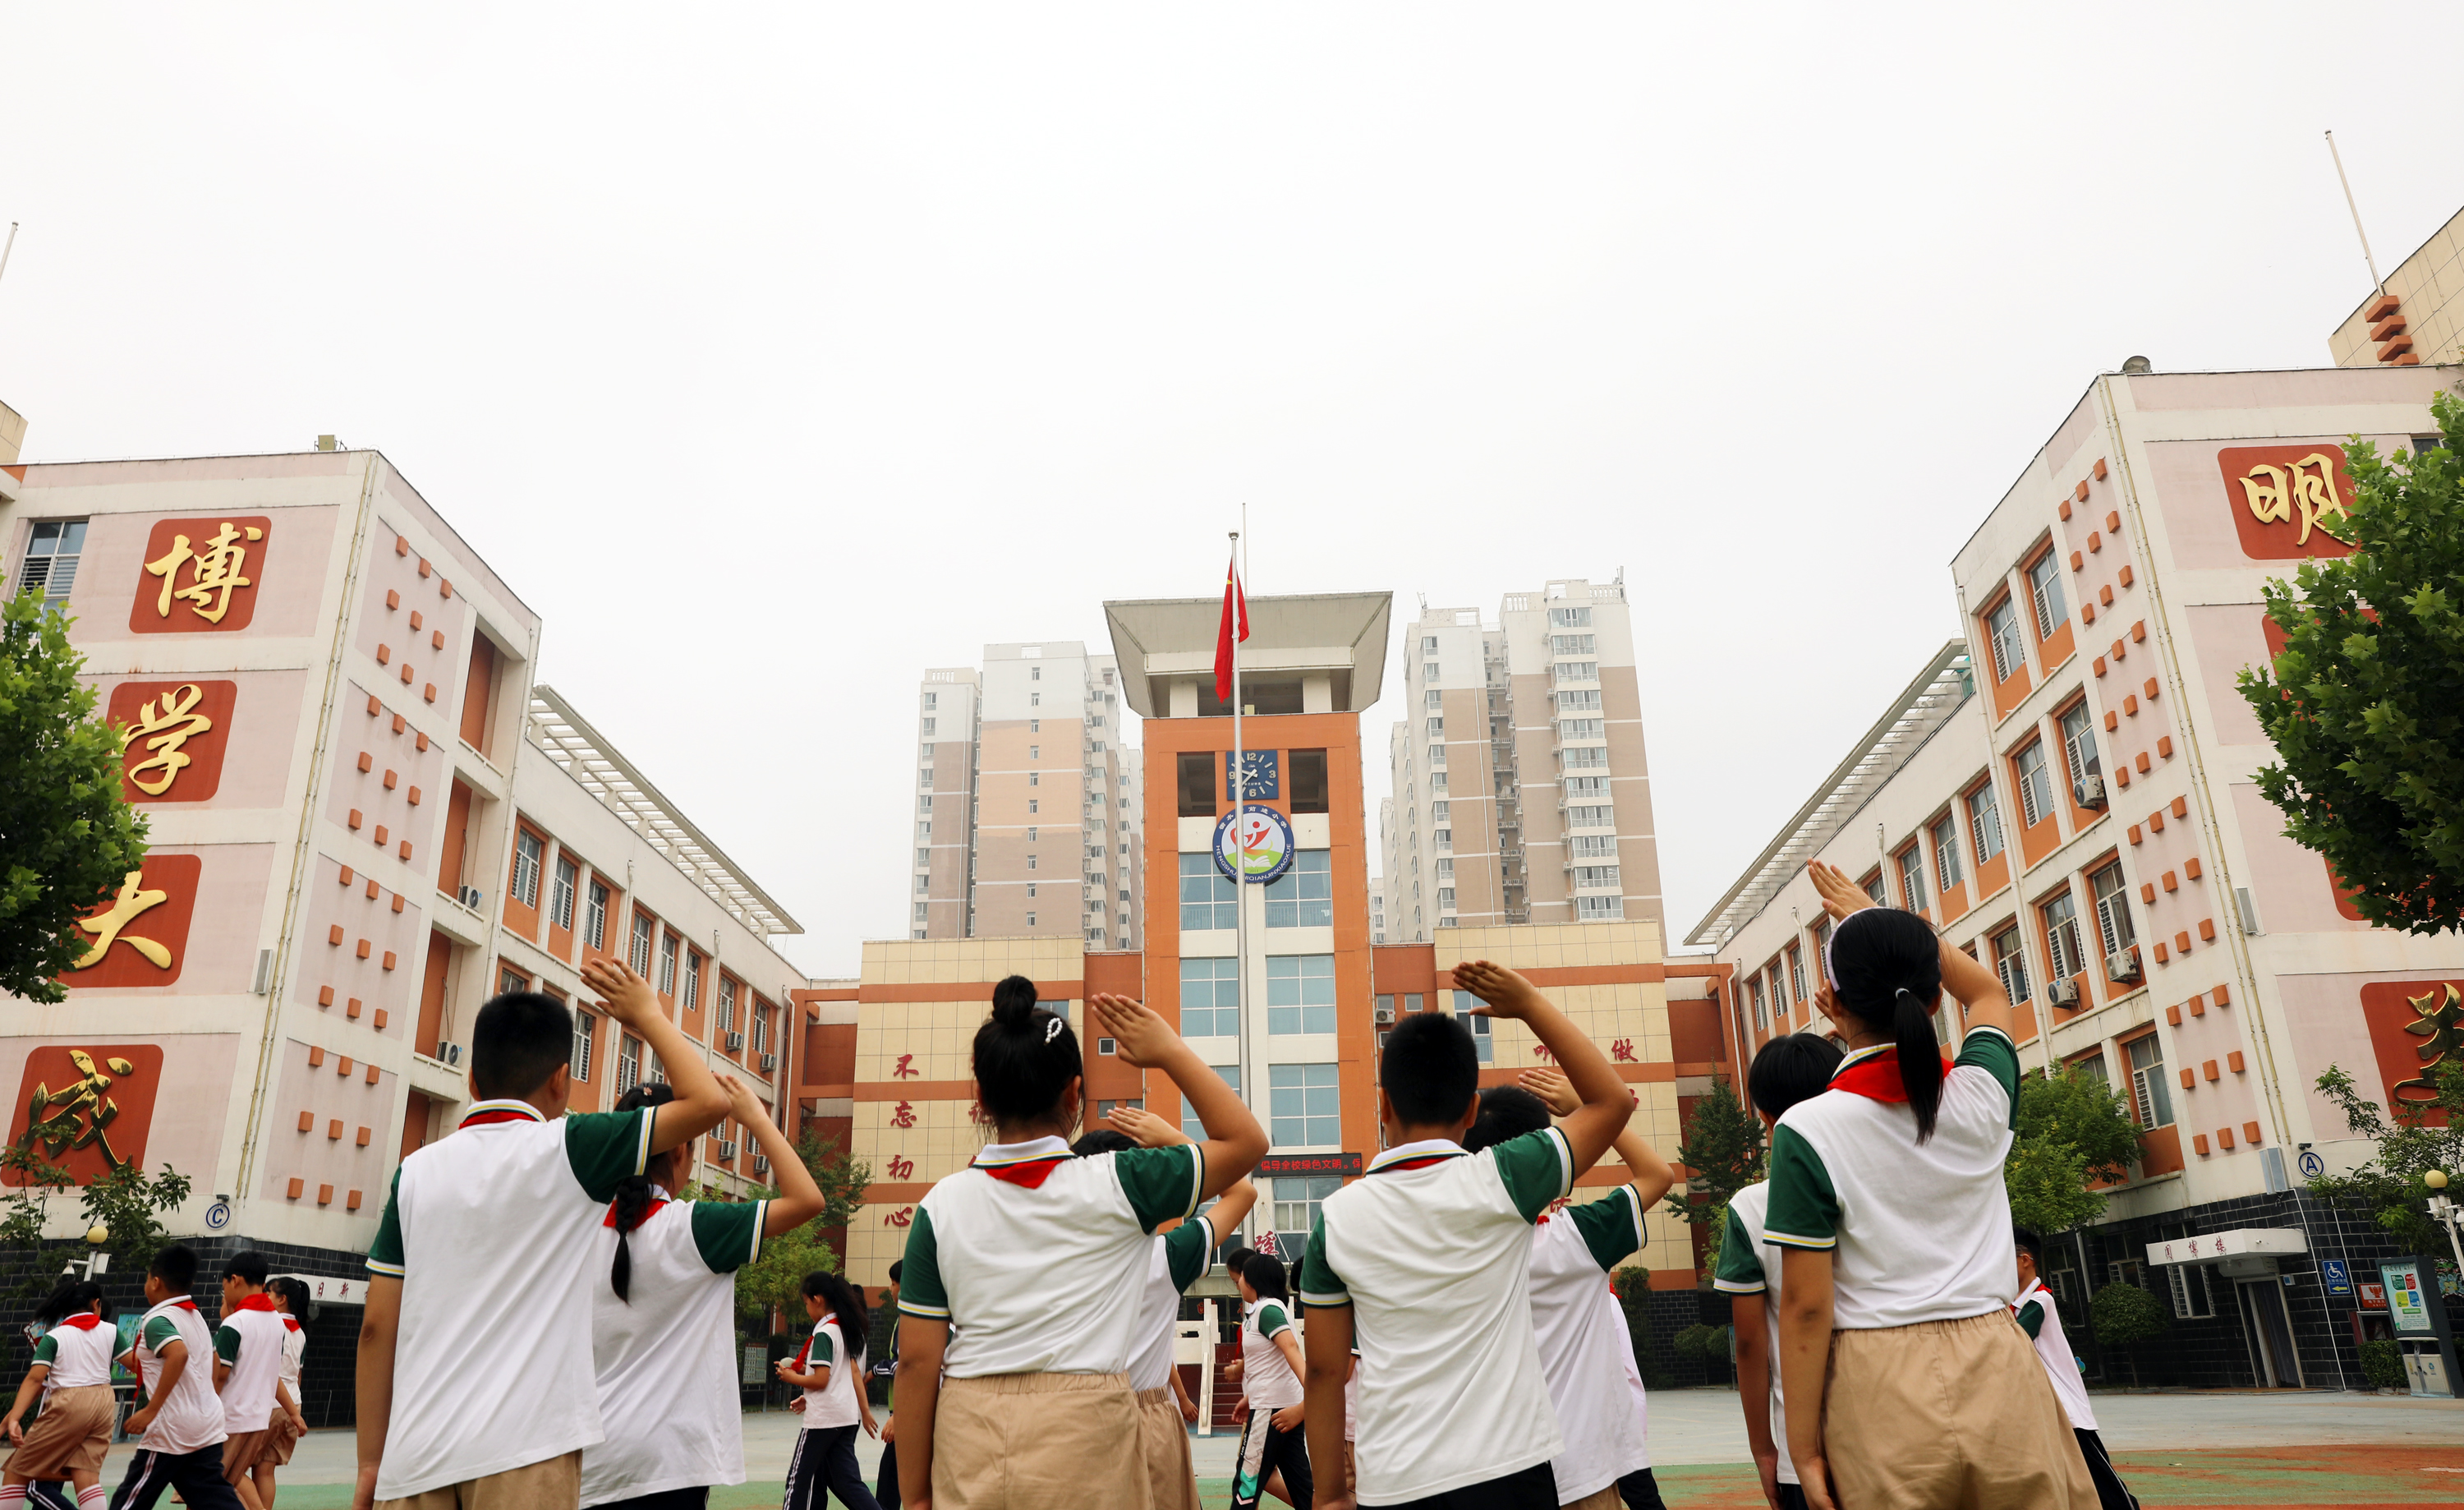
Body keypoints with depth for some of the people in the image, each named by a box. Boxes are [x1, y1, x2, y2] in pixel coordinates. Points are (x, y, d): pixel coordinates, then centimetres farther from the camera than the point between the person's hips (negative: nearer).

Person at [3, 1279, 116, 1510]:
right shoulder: (110, 1331, 9)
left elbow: (34, 1379, -10)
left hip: (68, 1405, -3)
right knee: (86, 1476, 1)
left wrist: (14, 1419, -15)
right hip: (103, 1403, 3)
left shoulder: (54, 1337, 1)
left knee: (16, 1472, 11)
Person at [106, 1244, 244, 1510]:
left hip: (171, 1430, -8)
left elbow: (178, 1354, -29)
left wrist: (151, 1410, -27)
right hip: (208, 1428, 8)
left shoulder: (157, 1320, -9)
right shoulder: (196, 1318, 16)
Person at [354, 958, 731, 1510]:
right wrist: (649, 1016, 11)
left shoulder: (415, 1171, 7)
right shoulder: (562, 1149, -5)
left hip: (414, 1462, 4)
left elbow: (376, 1328, 8)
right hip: (524, 1450, -4)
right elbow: (709, 1101, -2)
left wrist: (370, 1465, 14)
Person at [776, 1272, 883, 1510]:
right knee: (847, 1480, 7)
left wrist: (791, 1377, -3)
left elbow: (820, 1380, -18)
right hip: (847, 1416, 8)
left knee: (799, 1478, 3)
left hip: (824, 1417, -8)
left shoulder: (823, 1333, -13)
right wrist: (865, 1410, 18)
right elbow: (854, 1373, 15)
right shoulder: (844, 1329, 12)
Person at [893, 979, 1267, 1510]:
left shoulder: (941, 1205, -3)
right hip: (1085, 1434, -1)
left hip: (968, 1446, 2)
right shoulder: (1113, 1187, -8)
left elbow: (917, 1362, -1)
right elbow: (1247, 1140, 2)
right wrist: (1169, 1052, 5)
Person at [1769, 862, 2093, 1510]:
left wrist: (1805, 1450, -2)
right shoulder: (1983, 1094, -2)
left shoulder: (1808, 1131, -13)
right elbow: (1988, 991, 21)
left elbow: (1805, 1306, -11)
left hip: (1882, 1390, -3)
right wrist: (1876, 919, 27)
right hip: (1997, 1370, 3)